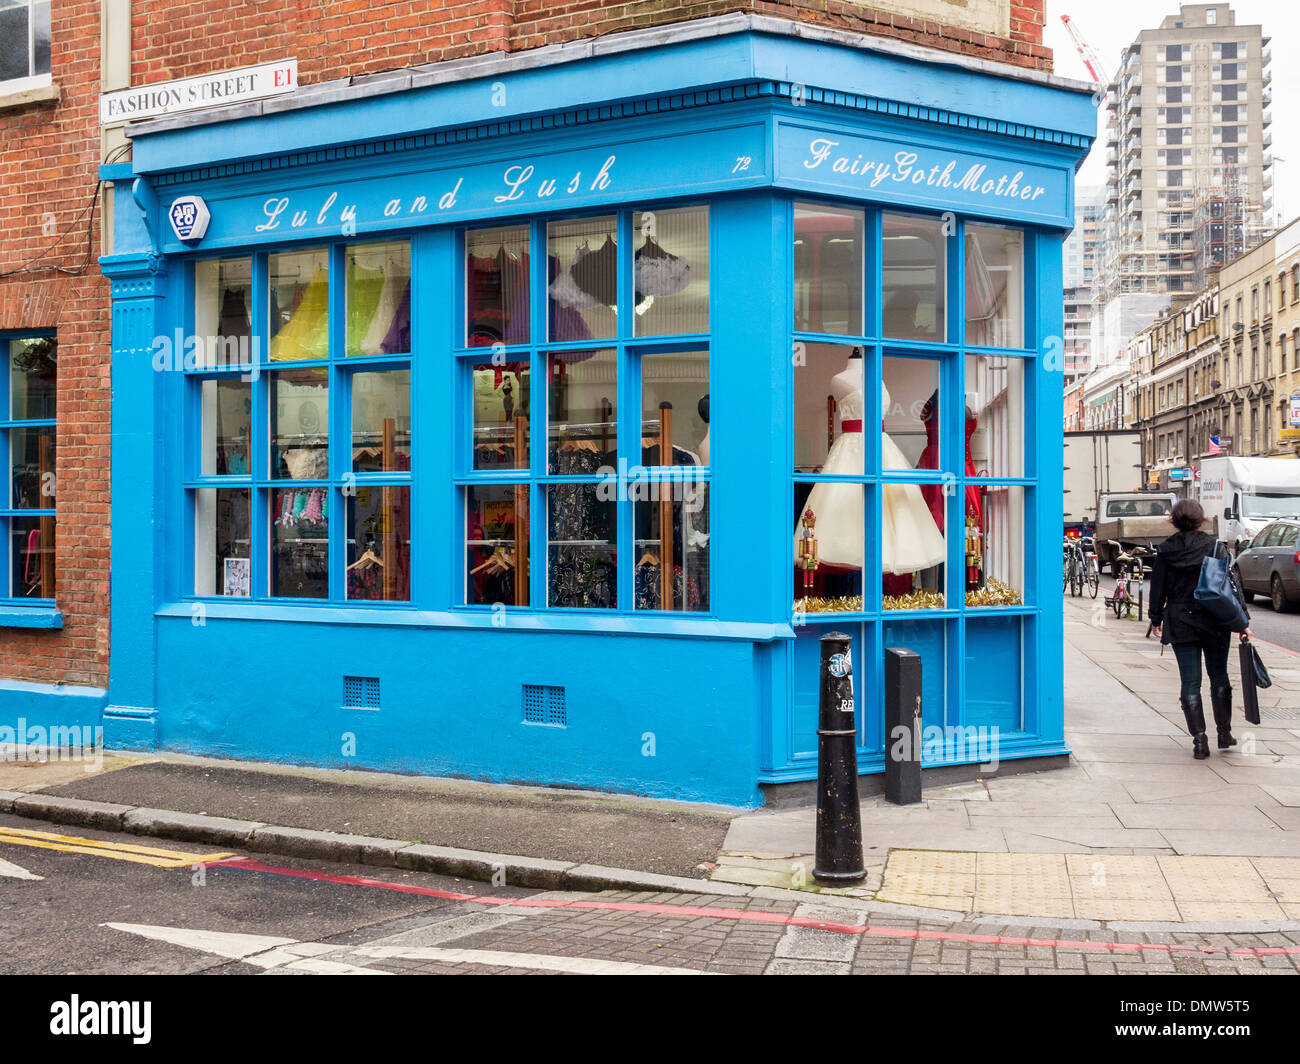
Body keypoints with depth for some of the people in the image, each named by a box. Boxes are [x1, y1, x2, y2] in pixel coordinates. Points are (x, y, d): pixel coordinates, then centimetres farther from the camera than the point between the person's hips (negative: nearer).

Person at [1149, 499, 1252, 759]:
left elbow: (1158, 588, 3)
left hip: (1179, 624, 1)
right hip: (1214, 623, 0)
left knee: (1190, 682, 4)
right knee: (1219, 677, 15)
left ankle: (1199, 741, 1)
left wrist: (1156, 619, 14)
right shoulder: (1215, 547, -5)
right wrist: (1242, 621, -2)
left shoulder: (1165, 550, -1)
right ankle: (1224, 733, 21)